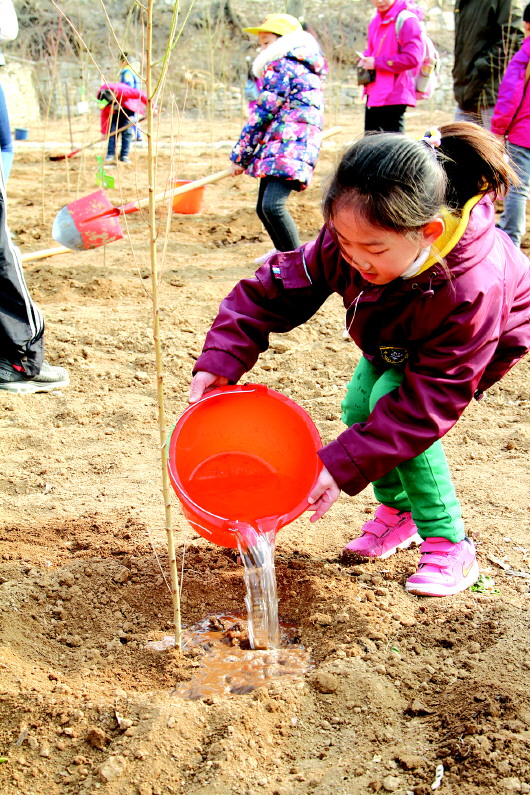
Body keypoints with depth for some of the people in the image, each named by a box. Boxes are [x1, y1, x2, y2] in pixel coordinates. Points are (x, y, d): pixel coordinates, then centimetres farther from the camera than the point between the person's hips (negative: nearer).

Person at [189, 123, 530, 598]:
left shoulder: (472, 292, -46)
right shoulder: (351, 239, -32)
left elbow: (425, 403, -41)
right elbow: (277, 289, -21)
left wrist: (342, 466, -44)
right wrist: (220, 360, -33)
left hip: (489, 341, -6)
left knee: (393, 400, -26)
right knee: (359, 404, -10)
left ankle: (448, 545, -15)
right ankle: (396, 511, 16)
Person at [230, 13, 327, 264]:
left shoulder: (280, 67, -4)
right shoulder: (307, 71, 26)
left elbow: (261, 114, -7)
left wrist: (240, 156, -3)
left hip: (288, 147, -11)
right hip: (277, 149, 11)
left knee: (272, 206, -25)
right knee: (263, 208, 20)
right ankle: (283, 252, 39)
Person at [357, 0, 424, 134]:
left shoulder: (406, 19, -14)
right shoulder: (376, 21, 12)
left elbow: (412, 58, -20)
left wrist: (377, 63, -16)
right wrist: (364, 60, 2)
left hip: (393, 97, -9)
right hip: (373, 95, 9)